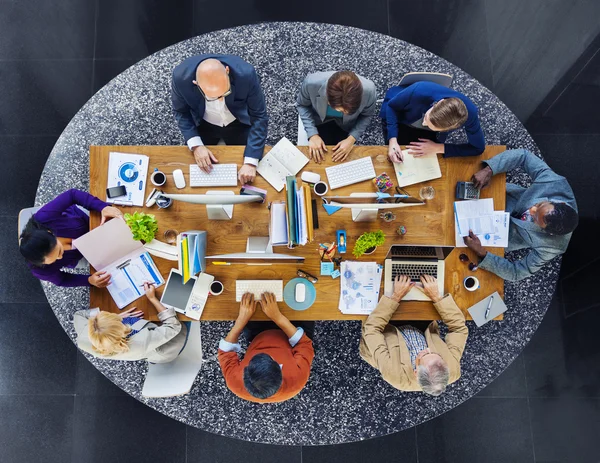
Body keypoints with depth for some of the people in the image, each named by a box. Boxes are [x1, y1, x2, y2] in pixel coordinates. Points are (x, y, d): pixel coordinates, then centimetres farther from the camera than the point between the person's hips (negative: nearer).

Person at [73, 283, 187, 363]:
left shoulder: (85, 340, -34)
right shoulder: (141, 342, -46)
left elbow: (78, 314, -12)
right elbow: (174, 326, -31)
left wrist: (116, 316, -19)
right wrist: (153, 298, -23)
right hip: (164, 352, -4)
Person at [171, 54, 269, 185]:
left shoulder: (246, 74, -36)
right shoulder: (181, 77, -33)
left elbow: (259, 116, -24)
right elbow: (181, 111, -12)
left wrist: (250, 162, -31)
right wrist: (195, 145, -26)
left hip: (238, 124, 0)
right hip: (203, 125, 1)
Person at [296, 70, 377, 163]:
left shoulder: (368, 90, -38)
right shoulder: (312, 83, -41)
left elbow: (366, 115, -13)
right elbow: (302, 105, -16)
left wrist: (352, 138, -25)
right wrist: (313, 134, -26)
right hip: (320, 121, 0)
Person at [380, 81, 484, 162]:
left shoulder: (470, 113, -39)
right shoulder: (419, 91, -45)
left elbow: (478, 148, -24)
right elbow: (392, 106, -25)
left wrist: (438, 148, -32)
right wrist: (392, 140, -39)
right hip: (398, 117, -1)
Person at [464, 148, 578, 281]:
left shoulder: (550, 247, -38)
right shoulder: (556, 183, -35)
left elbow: (516, 273, -30)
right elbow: (523, 155, -27)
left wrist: (481, 253, -47)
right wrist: (488, 170, -43)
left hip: (506, 233, -2)